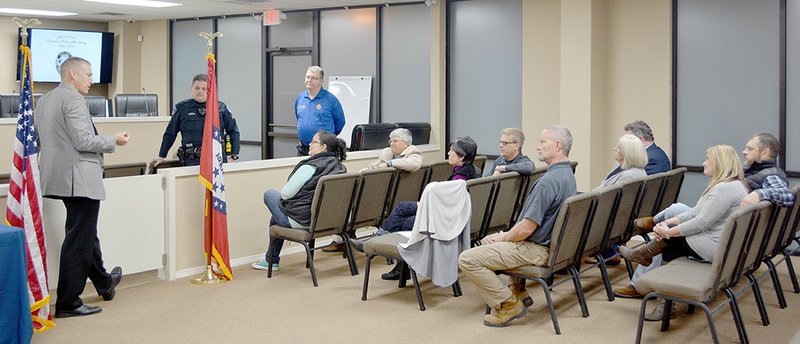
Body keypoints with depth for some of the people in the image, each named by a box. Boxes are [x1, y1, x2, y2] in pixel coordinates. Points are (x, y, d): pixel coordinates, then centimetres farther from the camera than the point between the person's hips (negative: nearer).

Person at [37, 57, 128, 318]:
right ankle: (68, 303, 2)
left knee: (86, 234, 22)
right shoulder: (73, 99, -15)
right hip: (80, 179, -10)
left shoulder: (44, 101, 14)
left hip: (61, 177, 10)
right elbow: (83, 141, -22)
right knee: (79, 239, -3)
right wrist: (114, 141, -8)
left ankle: (104, 284, 37)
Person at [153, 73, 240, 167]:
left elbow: (233, 131, 13)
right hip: (192, 162, -1)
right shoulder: (181, 108, 6)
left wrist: (234, 156, 6)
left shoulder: (221, 108, 7)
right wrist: (161, 156, 18)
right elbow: (170, 134, 15)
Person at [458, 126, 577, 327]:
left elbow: (527, 228, -27)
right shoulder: (568, 175, 7)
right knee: (487, 240, 30)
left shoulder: (548, 182, -26)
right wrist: (506, 235, 11)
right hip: (549, 241, 11)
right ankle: (518, 290, 24)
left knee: (467, 259, -13)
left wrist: (503, 238, -7)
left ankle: (509, 304, -5)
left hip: (535, 249, -11)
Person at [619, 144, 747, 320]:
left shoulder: (725, 188, -20)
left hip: (715, 248, -10)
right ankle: (666, 305, 4)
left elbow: (701, 223, -23)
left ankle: (641, 255, 21)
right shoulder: (724, 185, 16)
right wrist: (667, 223, 0)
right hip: (717, 244, 10)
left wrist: (668, 232, -15)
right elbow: (695, 212, 12)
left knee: (672, 238, -6)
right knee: (670, 250, 2)